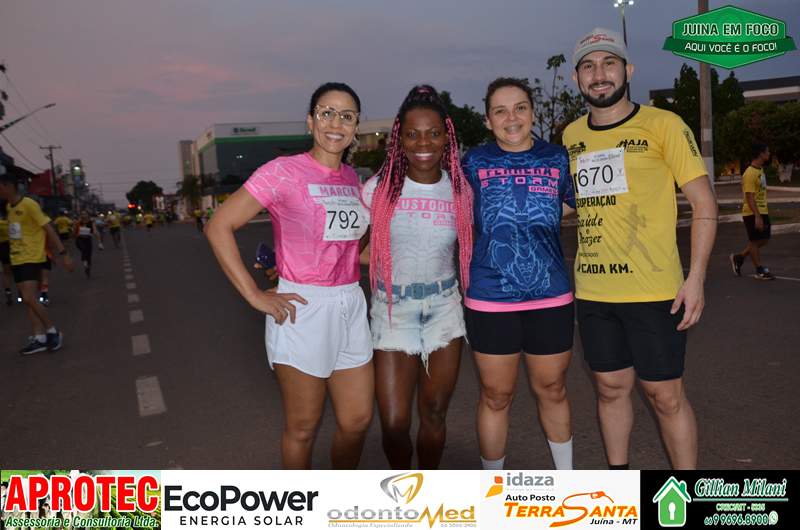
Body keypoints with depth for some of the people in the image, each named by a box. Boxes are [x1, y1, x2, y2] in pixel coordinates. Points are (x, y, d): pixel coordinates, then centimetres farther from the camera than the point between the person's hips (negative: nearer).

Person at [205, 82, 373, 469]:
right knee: (302, 427, 7)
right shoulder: (284, 171, -10)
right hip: (303, 310, -6)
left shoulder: (351, 177, 10)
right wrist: (256, 296, -15)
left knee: (358, 420, 14)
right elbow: (219, 227, -12)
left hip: (351, 308, 6)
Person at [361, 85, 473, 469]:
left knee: (434, 415, 9)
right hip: (392, 309, -2)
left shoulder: (460, 189, 0)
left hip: (444, 309, 2)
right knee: (394, 424, -3)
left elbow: (469, 248, 10)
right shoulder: (380, 188, -7)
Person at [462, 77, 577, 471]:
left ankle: (566, 474, 40)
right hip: (490, 300, -1)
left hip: (551, 297, 1)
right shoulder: (474, 162, 1)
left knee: (551, 390, 17)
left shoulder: (557, 158, 3)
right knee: (495, 397, 10)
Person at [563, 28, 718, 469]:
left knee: (665, 395, 4)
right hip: (592, 291, 4)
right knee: (611, 388, 15)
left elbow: (704, 204, -4)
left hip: (653, 291, -4)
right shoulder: (571, 135, 9)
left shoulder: (663, 125, -4)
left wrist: (696, 277, -12)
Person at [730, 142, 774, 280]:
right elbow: (749, 197, -23)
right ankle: (760, 270, 11)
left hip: (762, 212, 10)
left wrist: (763, 214, 22)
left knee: (764, 240, 12)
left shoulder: (760, 170, 13)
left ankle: (739, 257, 24)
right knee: (755, 241, 1)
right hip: (752, 214, -9)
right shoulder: (750, 174, -19)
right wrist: (757, 216, -26)